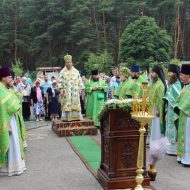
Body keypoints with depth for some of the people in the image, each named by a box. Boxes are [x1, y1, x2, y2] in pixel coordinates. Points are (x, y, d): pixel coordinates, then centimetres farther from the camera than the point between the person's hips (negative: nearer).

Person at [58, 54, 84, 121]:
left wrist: (80, 89, 4)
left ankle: (76, 116, 6)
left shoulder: (76, 71, 10)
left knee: (75, 103, 2)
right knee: (67, 104, -4)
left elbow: (80, 81, 11)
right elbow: (60, 82, -1)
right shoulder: (62, 72, 3)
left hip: (75, 91, 3)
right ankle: (67, 117, -2)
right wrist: (61, 90, -10)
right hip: (66, 92, -2)